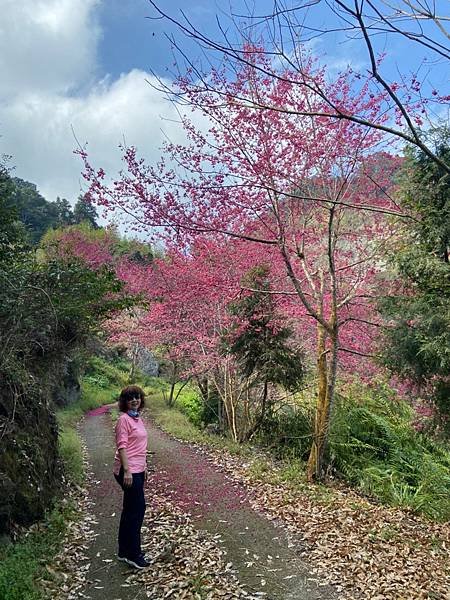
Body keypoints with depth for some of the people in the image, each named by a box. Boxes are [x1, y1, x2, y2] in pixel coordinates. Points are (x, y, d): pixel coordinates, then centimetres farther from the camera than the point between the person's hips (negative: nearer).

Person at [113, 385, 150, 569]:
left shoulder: (138, 419, 12)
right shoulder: (124, 419, -14)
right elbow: (122, 446, -19)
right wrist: (127, 471, -24)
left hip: (137, 470, 9)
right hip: (128, 471, -9)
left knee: (130, 509, 15)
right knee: (137, 508, -4)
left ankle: (124, 551, 26)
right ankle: (133, 554, 8)